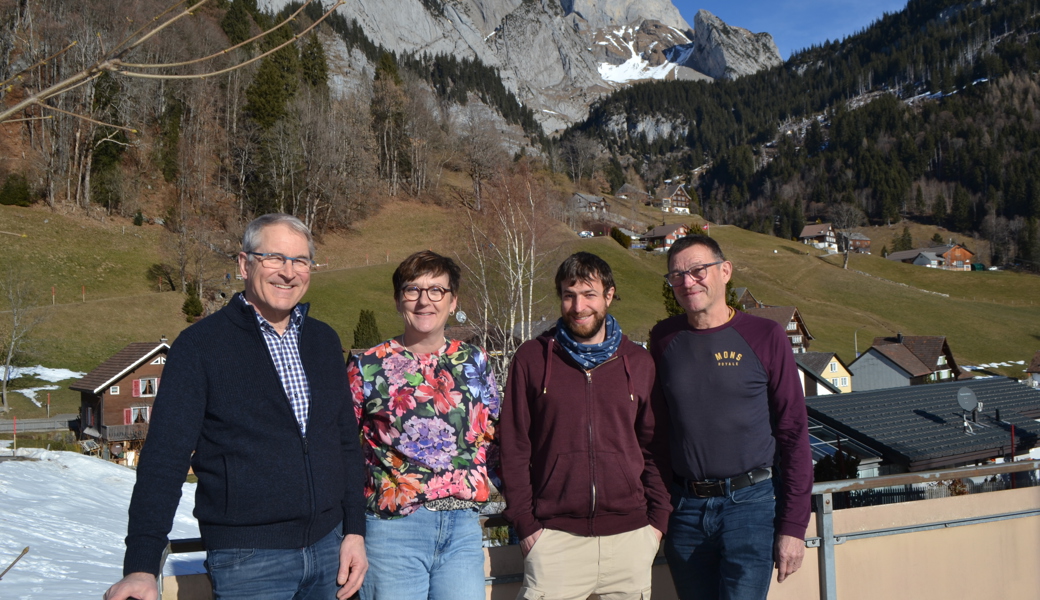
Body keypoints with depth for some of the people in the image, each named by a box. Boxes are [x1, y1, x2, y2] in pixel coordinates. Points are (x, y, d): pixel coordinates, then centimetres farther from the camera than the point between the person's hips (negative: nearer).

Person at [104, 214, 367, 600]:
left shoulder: (324, 341, 8)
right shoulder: (201, 345, -7)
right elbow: (165, 456, -11)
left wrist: (355, 529, 7)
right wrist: (142, 567, -16)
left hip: (327, 548, 5)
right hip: (246, 558, -4)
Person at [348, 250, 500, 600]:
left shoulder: (474, 361, 8)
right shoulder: (367, 366, 0)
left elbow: (492, 437, 16)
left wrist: (473, 490, 7)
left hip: (464, 526, 3)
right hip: (393, 526, -2)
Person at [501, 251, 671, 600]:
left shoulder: (638, 362, 8)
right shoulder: (532, 359, 2)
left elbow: (655, 447, 11)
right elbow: (514, 449, 2)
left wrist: (658, 519, 4)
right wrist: (524, 522, -3)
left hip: (629, 535, 2)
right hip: (554, 535, -2)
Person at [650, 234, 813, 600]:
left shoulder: (765, 337, -4)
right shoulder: (664, 339, 4)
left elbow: (793, 434, -2)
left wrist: (793, 526, -5)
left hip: (751, 503, -3)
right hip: (685, 509, 3)